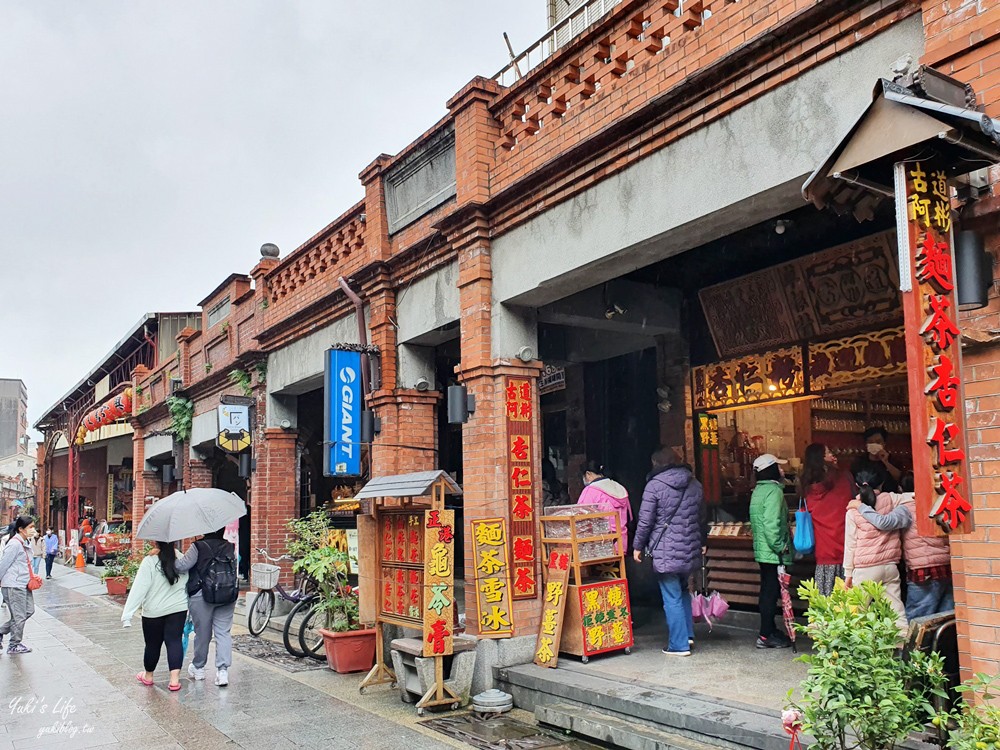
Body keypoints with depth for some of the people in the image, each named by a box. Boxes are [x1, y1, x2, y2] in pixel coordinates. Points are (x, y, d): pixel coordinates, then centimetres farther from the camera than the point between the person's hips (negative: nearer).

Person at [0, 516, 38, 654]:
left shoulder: (26, 543, 11)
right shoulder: (15, 544, -19)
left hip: (23, 584, 9)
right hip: (13, 585, -9)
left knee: (29, 611, 13)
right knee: (19, 616, 1)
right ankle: (14, 645, 16)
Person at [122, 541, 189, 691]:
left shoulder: (149, 562, -15)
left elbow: (139, 589, -17)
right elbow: (188, 585, 3)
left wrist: (128, 613, -15)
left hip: (154, 611, -2)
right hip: (178, 608, 2)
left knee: (152, 643, 14)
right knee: (174, 641, 4)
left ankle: (148, 675, 35)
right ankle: (174, 679, -5)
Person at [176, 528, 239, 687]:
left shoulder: (198, 547, -9)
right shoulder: (230, 548, 6)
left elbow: (182, 565, -15)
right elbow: (234, 570, 9)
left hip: (202, 596, -3)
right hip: (228, 596, 3)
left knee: (202, 632, 10)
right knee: (224, 632, 5)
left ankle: (198, 668, 28)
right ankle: (223, 669, -4)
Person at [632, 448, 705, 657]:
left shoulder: (654, 485, -9)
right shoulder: (694, 484, 8)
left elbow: (645, 520, -10)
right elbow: (702, 518, 16)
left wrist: (638, 546, 1)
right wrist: (702, 542, 28)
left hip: (665, 551, -6)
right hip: (690, 549, 6)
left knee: (672, 597, 1)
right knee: (683, 591, 24)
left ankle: (679, 644, 6)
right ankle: (688, 634, 26)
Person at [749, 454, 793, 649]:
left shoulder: (758, 490, 13)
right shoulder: (774, 490, -17)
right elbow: (772, 524, -26)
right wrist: (781, 547, -17)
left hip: (762, 550, 9)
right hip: (773, 552, -9)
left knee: (768, 591, 17)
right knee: (771, 592, -3)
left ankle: (770, 630, 27)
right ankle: (766, 636, 2)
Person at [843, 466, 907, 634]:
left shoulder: (853, 511, -3)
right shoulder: (890, 500, 1)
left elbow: (850, 544, 0)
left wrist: (848, 572, 5)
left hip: (865, 569, -3)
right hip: (890, 566, 3)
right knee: (896, 610, 5)